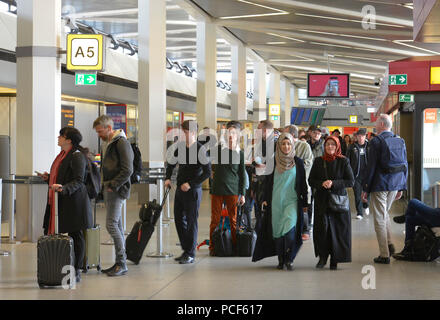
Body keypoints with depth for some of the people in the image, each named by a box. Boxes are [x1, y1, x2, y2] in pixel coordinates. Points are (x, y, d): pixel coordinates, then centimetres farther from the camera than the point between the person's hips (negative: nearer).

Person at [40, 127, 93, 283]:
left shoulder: (77, 156, -12)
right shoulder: (63, 154, 18)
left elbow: (79, 181, -17)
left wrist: (63, 188, -30)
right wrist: (48, 178, 14)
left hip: (73, 203, -9)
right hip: (57, 202, 10)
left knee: (75, 235, -2)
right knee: (49, 233, 6)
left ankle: (76, 272, 4)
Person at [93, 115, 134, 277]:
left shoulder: (121, 143, -13)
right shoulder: (107, 143, 17)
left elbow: (127, 170, -18)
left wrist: (113, 185, -17)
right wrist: (105, 186, 12)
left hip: (117, 190, -9)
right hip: (108, 189, 9)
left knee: (111, 224, -12)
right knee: (117, 225, 10)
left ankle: (122, 264, -7)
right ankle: (120, 263, 14)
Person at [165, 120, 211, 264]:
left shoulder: (200, 150, -13)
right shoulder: (180, 146, 6)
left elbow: (207, 172, -16)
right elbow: (171, 162, 22)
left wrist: (190, 184, -19)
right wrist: (168, 178, 8)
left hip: (193, 191, -7)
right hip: (180, 189, 7)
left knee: (191, 221, -2)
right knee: (179, 219, 11)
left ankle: (190, 254, 5)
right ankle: (186, 250, 22)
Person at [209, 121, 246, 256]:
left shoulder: (240, 153, 4)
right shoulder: (218, 148, 2)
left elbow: (242, 175, 7)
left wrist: (242, 194, 4)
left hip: (232, 190, 0)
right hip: (217, 189, 0)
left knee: (233, 220, 5)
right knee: (215, 219, 3)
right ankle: (212, 247, 10)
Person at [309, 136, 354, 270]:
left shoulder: (343, 162, 1)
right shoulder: (318, 161, 7)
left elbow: (351, 181, -3)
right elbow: (311, 181, 8)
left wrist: (333, 183, -15)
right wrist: (322, 184, -12)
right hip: (322, 200, 1)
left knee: (337, 229, -3)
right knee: (322, 226, -11)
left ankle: (334, 260, 8)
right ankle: (322, 256, 7)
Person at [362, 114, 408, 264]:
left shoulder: (376, 142, -13)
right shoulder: (400, 141, 6)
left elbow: (371, 167, -14)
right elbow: (405, 165, 9)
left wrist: (365, 189, -8)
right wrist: (401, 187, 16)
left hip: (380, 185, -6)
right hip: (395, 184, 7)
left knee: (379, 218, 2)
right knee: (384, 213, 25)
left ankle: (384, 255, 4)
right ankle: (389, 245, 15)